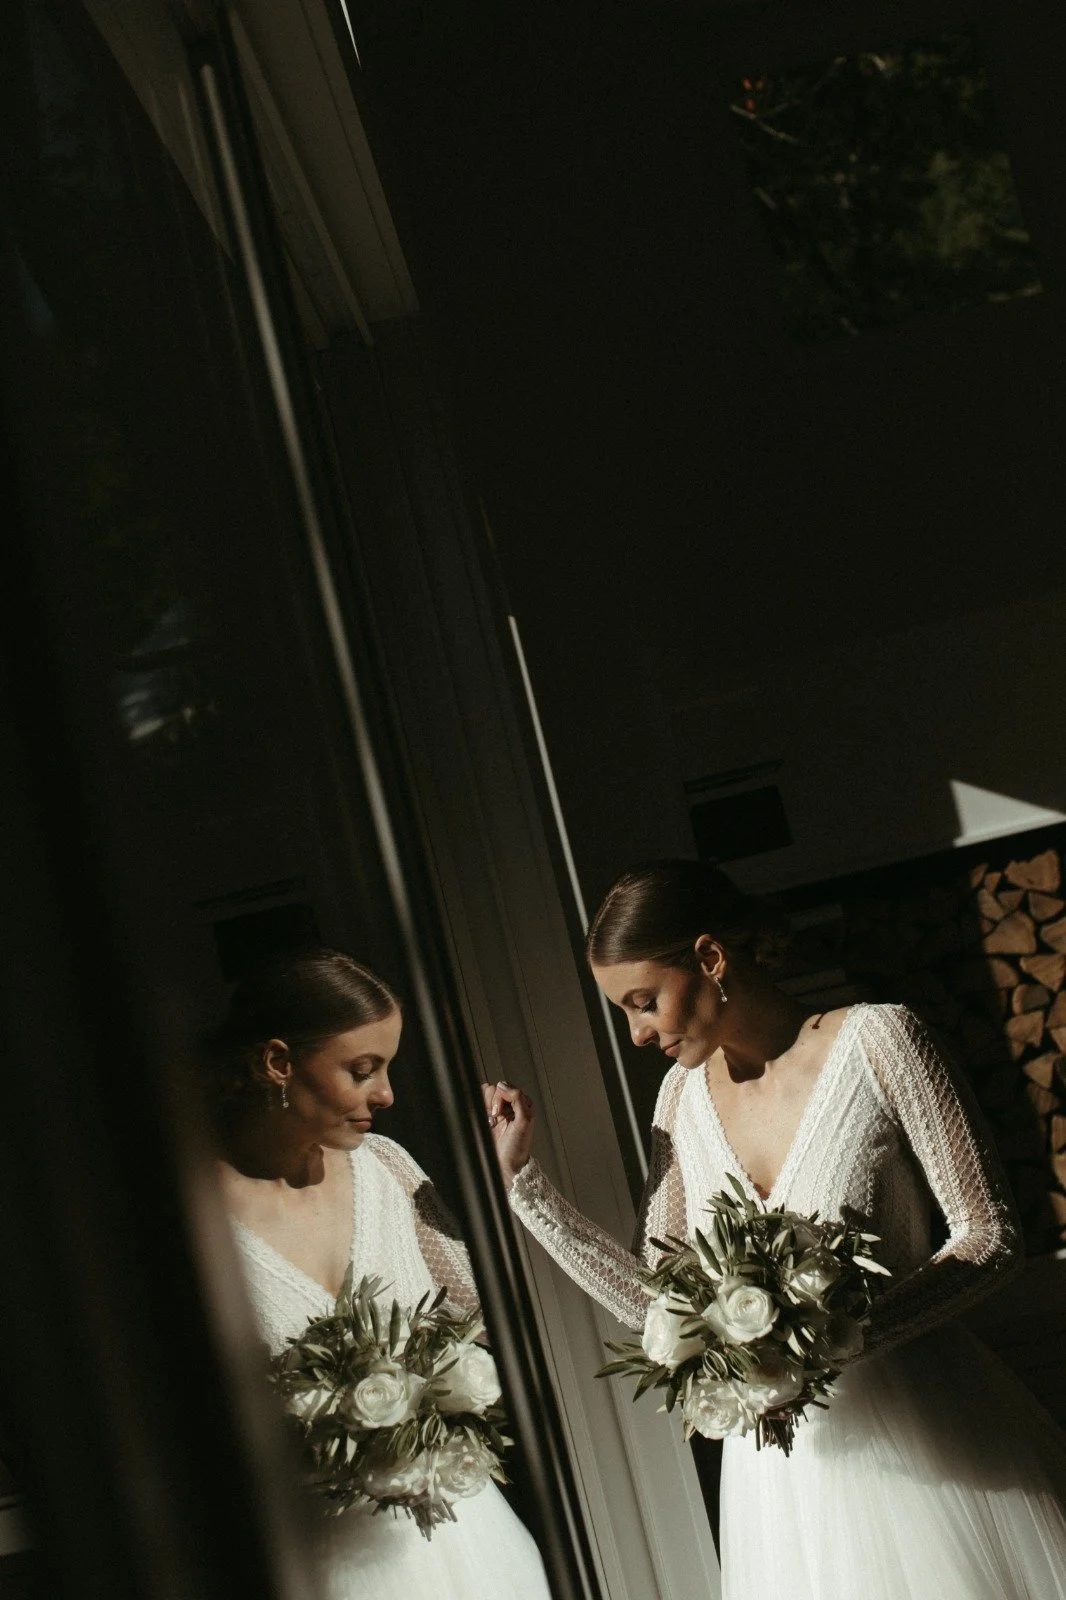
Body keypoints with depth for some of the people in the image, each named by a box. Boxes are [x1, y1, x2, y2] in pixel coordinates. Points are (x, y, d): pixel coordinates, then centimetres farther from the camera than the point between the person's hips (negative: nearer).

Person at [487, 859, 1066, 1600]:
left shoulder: (876, 1041, -12)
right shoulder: (685, 1094, 4)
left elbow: (993, 1237, -11)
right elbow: (652, 1298, 4)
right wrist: (523, 1179, 0)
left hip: (925, 1443, -4)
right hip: (785, 1461, 4)